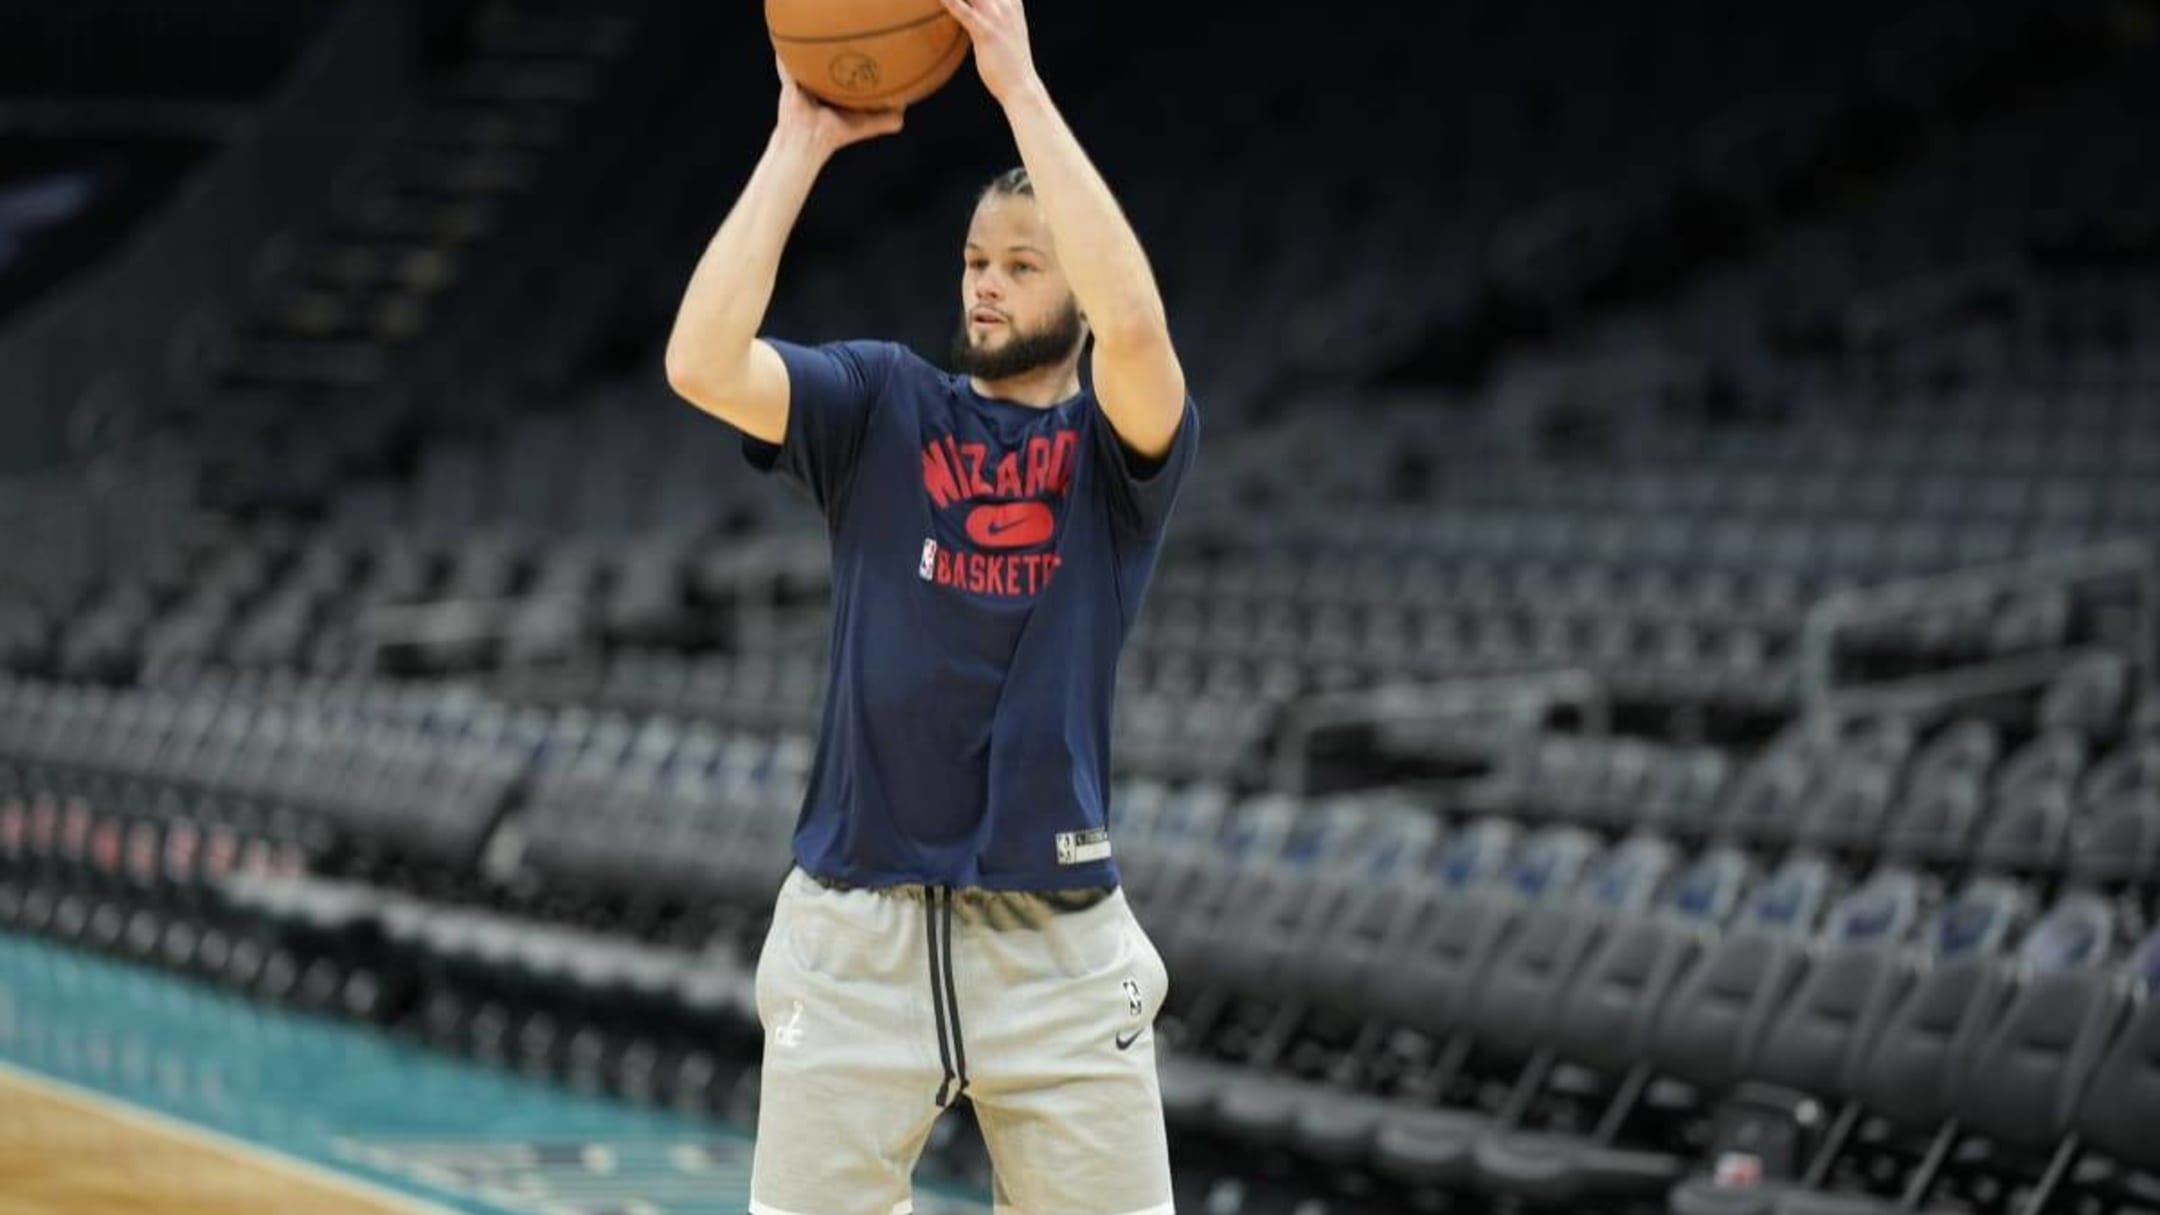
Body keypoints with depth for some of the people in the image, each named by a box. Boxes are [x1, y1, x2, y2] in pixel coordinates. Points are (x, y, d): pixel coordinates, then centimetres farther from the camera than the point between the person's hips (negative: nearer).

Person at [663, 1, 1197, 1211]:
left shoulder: (1126, 441, 2)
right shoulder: (882, 404, 7)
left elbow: (1133, 320, -21)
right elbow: (702, 363, -11)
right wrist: (801, 145, -10)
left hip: (1057, 940, -1)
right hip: (855, 928, 1)